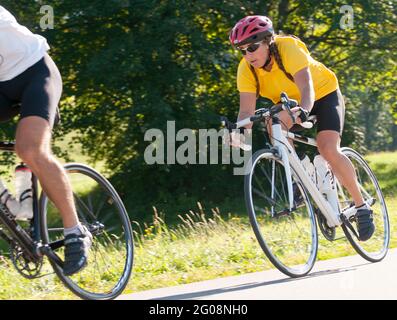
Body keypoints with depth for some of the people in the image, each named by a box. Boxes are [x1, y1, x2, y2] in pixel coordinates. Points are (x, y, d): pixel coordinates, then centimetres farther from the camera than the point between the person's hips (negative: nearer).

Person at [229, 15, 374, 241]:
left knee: (329, 150, -23)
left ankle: (362, 207, -9)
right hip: (289, 102, 5)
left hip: (324, 95, -5)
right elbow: (247, 109, -27)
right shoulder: (247, 69, -20)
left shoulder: (289, 49, -33)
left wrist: (302, 110, -65)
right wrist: (239, 131, -48)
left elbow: (307, 89, -44)